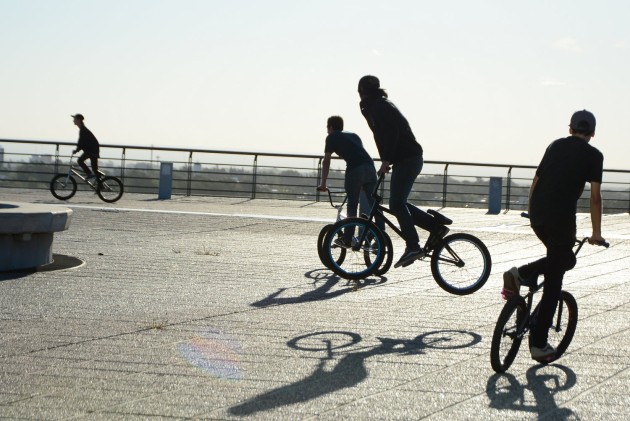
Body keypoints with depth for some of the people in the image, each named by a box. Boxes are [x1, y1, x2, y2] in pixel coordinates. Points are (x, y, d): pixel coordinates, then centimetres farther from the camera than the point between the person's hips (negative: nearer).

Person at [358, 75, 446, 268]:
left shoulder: (380, 107, -10)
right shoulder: (380, 106, 22)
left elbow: (391, 133, -22)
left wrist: (386, 160, -23)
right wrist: (386, 161, 18)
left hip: (408, 159, -10)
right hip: (406, 159, 10)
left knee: (397, 204, -14)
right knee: (398, 204, 11)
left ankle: (413, 247, -18)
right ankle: (436, 226, 13)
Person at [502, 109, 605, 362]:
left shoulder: (555, 146, 15)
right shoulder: (593, 155, 1)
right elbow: (595, 196, -4)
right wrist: (596, 232, 1)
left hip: (537, 216, 5)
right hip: (562, 219, -5)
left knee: (564, 259, 28)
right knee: (553, 285, 3)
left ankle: (521, 274, 4)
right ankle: (539, 344, 6)